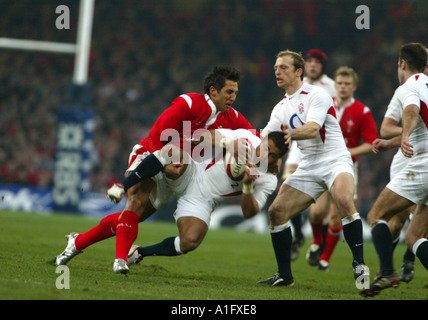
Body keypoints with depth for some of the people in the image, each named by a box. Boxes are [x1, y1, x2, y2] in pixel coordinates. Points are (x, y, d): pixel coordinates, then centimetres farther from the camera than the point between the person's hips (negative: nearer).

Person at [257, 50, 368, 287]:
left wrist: (291, 134, -41)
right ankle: (284, 275, 4)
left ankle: (359, 264, -27)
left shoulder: (316, 95, -6)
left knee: (344, 201, -34)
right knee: (276, 211, -6)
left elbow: (313, 128, -22)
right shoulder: (281, 108, 16)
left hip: (335, 161, -7)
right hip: (308, 168, 7)